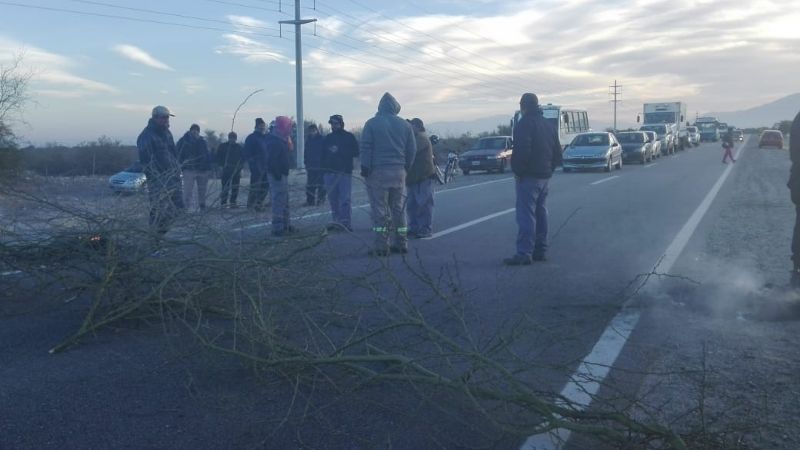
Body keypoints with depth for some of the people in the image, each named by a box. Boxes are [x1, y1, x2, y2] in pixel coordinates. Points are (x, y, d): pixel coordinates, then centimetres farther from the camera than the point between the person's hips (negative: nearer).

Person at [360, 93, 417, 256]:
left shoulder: (371, 124, -2)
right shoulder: (405, 125, 7)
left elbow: (366, 148, -7)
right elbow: (412, 149, 7)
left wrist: (365, 169, -3)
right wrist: (406, 167, 15)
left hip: (378, 172, -3)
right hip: (399, 172, 4)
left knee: (380, 209, -2)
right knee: (398, 208, 12)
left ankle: (381, 246, -4)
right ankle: (400, 243, 15)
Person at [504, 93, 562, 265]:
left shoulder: (524, 124, -11)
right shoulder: (548, 125, 17)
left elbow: (522, 151, -23)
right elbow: (557, 152, 19)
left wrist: (517, 170, -13)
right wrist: (549, 169, 17)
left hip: (529, 176, -9)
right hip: (544, 176, 9)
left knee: (526, 215, -9)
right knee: (540, 213, 14)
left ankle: (524, 254, -12)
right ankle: (540, 251, 20)